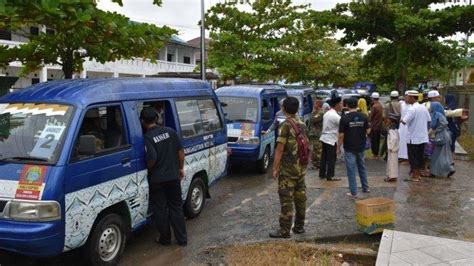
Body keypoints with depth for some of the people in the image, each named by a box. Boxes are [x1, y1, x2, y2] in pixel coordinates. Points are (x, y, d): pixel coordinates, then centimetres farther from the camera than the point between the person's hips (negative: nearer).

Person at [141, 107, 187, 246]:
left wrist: (148, 168, -3)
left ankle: (165, 239, 21)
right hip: (173, 176, 4)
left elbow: (152, 159, -24)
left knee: (160, 210, 11)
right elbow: (180, 150, 1)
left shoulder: (147, 138, -16)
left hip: (157, 180, -4)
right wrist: (180, 168, 11)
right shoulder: (170, 131, -1)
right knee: (176, 208, 14)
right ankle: (182, 239, 18)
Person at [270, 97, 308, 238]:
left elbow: (280, 149, -18)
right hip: (301, 167, 8)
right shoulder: (302, 125, 9)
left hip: (287, 168, -8)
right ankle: (299, 226, 23)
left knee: (286, 199, -3)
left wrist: (275, 168, -12)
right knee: (300, 196, 13)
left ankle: (284, 230, 1)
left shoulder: (285, 125, -15)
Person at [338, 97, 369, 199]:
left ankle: (353, 192, 6)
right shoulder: (364, 117, -3)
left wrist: (339, 148, -2)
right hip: (361, 147, 4)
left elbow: (341, 135, -13)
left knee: (351, 169, 3)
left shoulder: (344, 118, -14)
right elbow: (367, 131, 5)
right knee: (362, 167, 21)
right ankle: (365, 188, 30)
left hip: (349, 148, -4)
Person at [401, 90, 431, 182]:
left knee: (413, 157, 2)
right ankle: (418, 174, 22)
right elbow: (429, 120, 13)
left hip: (413, 138, -7)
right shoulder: (423, 108, 6)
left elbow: (404, 121, -26)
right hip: (423, 137, 7)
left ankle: (414, 176, 7)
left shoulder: (412, 109, -18)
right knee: (420, 156, 14)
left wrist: (401, 119, -6)